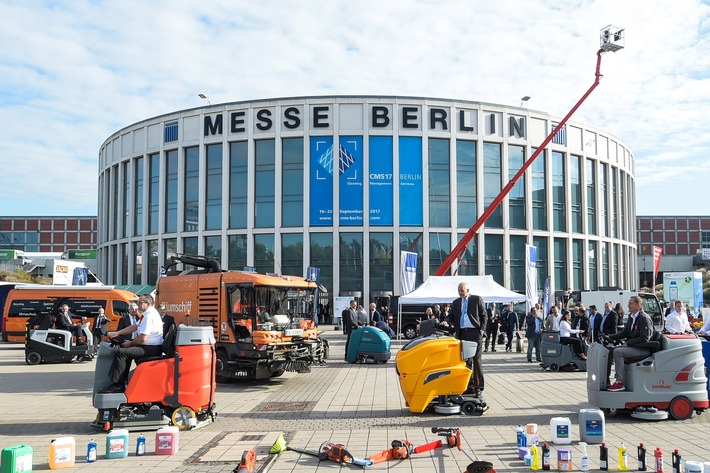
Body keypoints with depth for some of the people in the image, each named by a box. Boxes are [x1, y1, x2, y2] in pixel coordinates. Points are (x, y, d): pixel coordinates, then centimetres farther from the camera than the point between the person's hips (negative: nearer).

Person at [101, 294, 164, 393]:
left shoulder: (149, 316, -18)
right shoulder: (149, 314, 16)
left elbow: (142, 338, -23)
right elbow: (135, 327, 19)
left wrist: (130, 343, -6)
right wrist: (117, 333, 12)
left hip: (152, 349, -11)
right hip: (150, 346, 11)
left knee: (120, 352, -18)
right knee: (126, 349, 22)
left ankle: (117, 385, -15)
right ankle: (122, 381, 19)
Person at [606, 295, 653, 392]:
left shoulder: (644, 318, -15)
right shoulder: (631, 317, 14)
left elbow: (644, 338, -21)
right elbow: (624, 333, 15)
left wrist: (628, 343, -20)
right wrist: (610, 337, 3)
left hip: (643, 349, -9)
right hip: (632, 346, 9)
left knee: (618, 352, -24)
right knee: (612, 350, 1)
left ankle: (620, 383, -22)